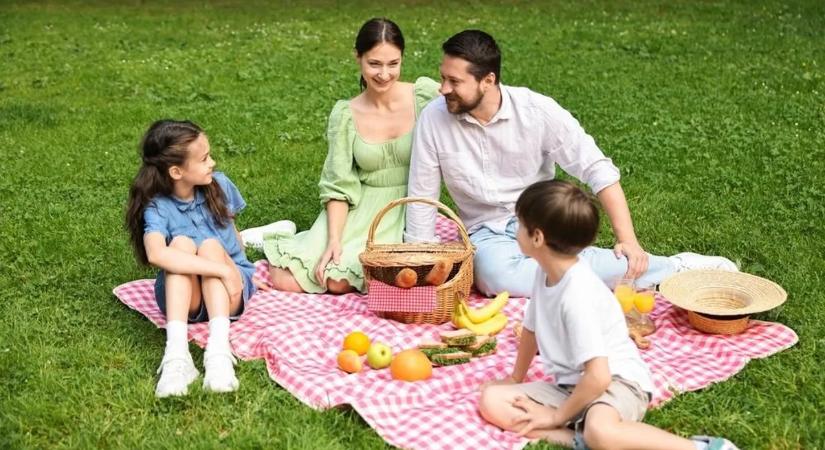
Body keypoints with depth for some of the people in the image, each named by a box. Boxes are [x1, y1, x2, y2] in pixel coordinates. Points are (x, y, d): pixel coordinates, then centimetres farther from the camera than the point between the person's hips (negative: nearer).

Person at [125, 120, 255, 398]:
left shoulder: (218, 185, -5)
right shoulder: (158, 206, -17)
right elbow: (156, 254, -38)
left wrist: (232, 269, -2)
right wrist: (221, 270, -41)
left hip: (230, 290, 2)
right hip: (184, 296, -2)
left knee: (211, 246, -28)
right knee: (182, 242, -29)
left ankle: (219, 351, -45)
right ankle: (176, 353, -43)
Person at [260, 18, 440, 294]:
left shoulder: (425, 96, -7)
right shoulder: (345, 115, -3)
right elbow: (339, 184, -5)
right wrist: (334, 240, -16)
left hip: (410, 209, -2)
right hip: (360, 209, 2)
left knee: (340, 282, -23)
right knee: (285, 279, -11)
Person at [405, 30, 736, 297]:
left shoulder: (537, 110, -14)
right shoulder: (434, 119, -10)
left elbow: (598, 170, -13)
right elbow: (421, 198, -2)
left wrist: (628, 241, -21)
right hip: (487, 233, 1)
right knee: (495, 275, -36)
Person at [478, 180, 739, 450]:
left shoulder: (577, 296, -26)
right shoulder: (545, 273, 0)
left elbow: (598, 377, -28)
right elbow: (531, 329, 18)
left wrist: (558, 415, -15)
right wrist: (516, 379, 30)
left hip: (616, 382, -9)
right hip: (570, 385, 9)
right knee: (491, 400, -8)